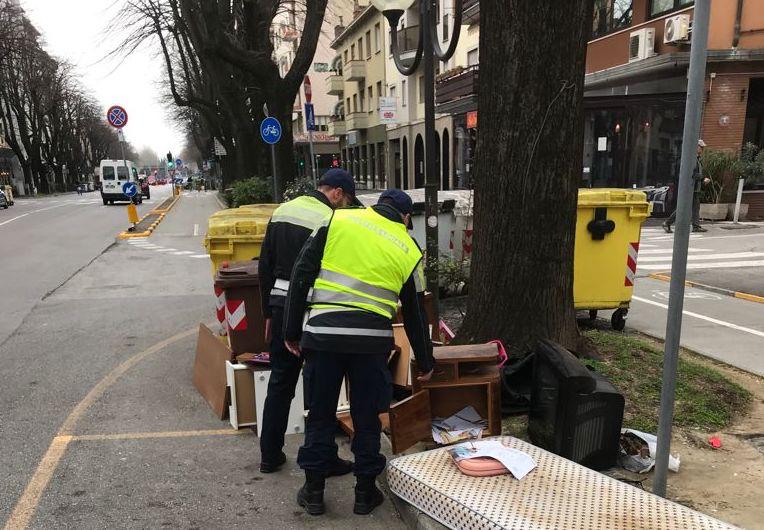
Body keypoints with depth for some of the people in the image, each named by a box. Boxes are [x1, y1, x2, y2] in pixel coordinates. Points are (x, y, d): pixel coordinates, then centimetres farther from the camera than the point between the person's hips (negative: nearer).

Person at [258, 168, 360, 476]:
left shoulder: (282, 211, 11)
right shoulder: (329, 220, -13)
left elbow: (265, 266, 14)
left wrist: (269, 312, 19)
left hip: (281, 305, 7)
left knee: (280, 383, 17)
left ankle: (270, 455, 27)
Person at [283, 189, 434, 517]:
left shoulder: (337, 220, 6)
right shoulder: (409, 250, 10)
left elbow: (302, 275, 1)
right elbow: (415, 314, 16)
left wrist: (292, 331, 7)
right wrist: (425, 363, 28)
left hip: (323, 333, 0)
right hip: (372, 339, 0)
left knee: (320, 415, 14)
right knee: (366, 418, 15)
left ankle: (313, 492, 27)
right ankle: (365, 493, 28)